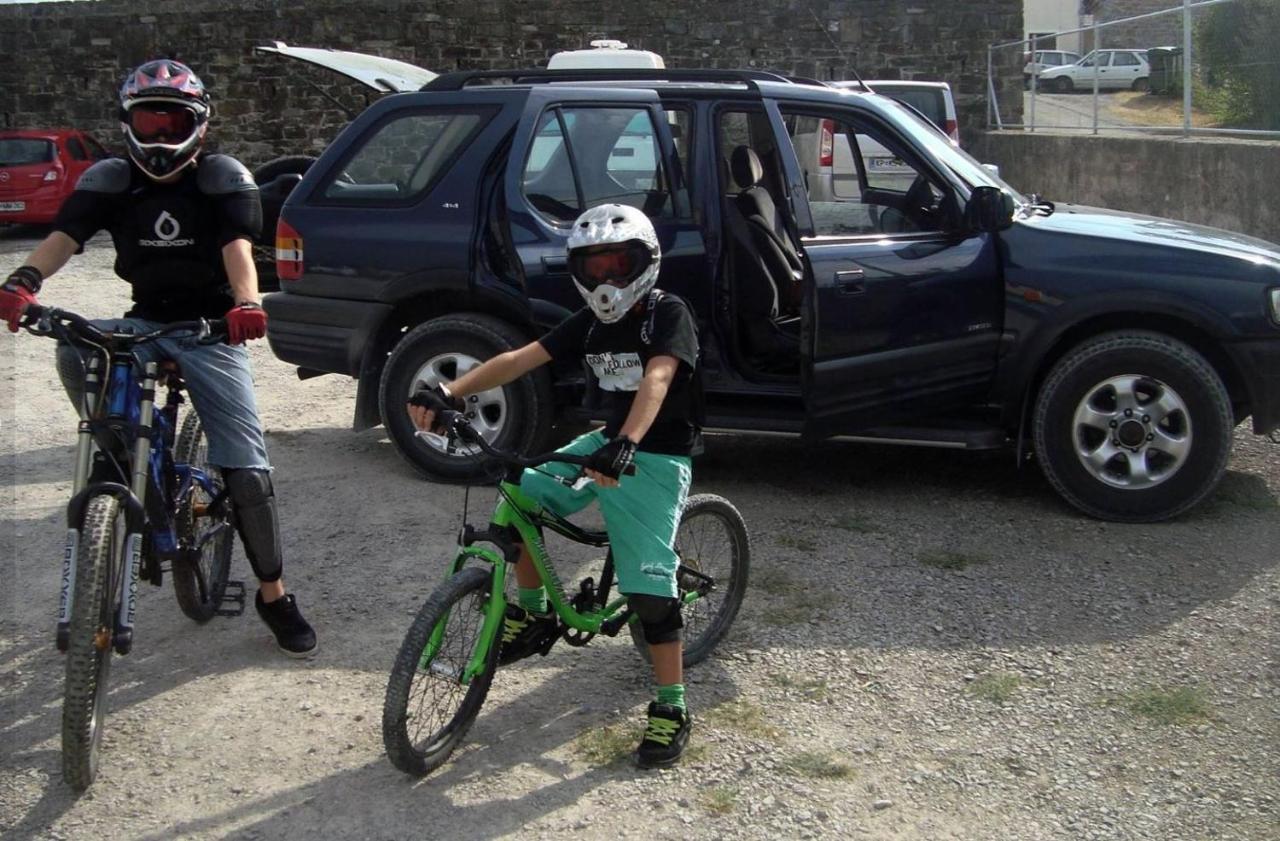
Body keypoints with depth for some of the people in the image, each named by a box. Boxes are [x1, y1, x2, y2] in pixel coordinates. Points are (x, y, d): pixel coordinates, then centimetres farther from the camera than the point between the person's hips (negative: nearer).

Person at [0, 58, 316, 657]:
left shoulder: (223, 179, -6)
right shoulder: (110, 180, 0)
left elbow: (237, 245, -22)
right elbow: (66, 235, -15)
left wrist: (246, 302, -44)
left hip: (211, 332, -2)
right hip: (145, 324, 3)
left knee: (247, 470, -8)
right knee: (75, 350, -31)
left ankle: (274, 595, 8)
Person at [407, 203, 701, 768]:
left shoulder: (668, 313, -14)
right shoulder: (591, 322, 5)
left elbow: (656, 378, -33)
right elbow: (520, 359, -7)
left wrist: (626, 446, -51)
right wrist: (449, 391, -21)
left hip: (657, 458, -7)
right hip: (607, 443, 7)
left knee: (648, 582, -14)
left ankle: (671, 709, -1)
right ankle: (533, 615, 12)